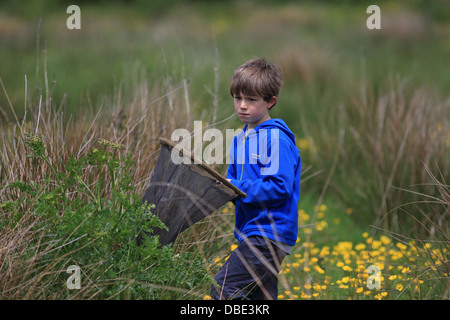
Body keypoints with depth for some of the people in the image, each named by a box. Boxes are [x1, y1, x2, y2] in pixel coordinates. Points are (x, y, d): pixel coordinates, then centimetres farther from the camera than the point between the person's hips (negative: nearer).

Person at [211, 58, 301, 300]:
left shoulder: (276, 139, -13)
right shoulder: (240, 139, 15)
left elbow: (279, 187, -21)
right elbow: (233, 179, 21)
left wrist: (237, 188, -19)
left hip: (268, 235, -10)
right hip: (251, 234, 10)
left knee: (222, 290, -19)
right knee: (260, 298, 14)